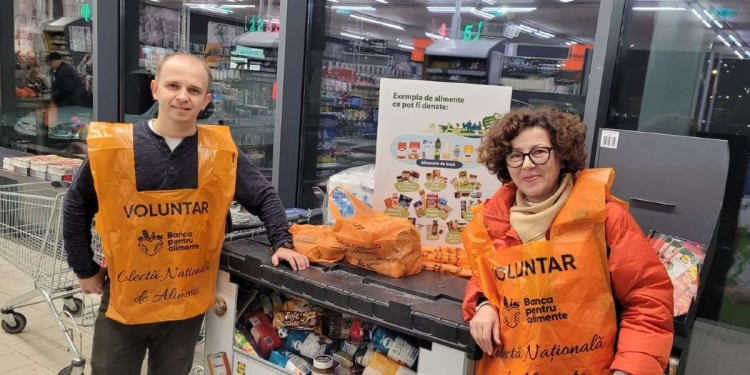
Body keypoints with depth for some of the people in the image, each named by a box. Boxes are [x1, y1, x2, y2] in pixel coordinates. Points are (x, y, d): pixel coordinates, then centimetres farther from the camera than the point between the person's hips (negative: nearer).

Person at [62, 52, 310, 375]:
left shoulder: (220, 150, -7)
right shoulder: (112, 146, -9)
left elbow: (263, 196, 2)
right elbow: (76, 207, 3)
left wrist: (282, 243, -10)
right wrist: (85, 270, 4)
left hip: (188, 305, 1)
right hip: (124, 302, -1)